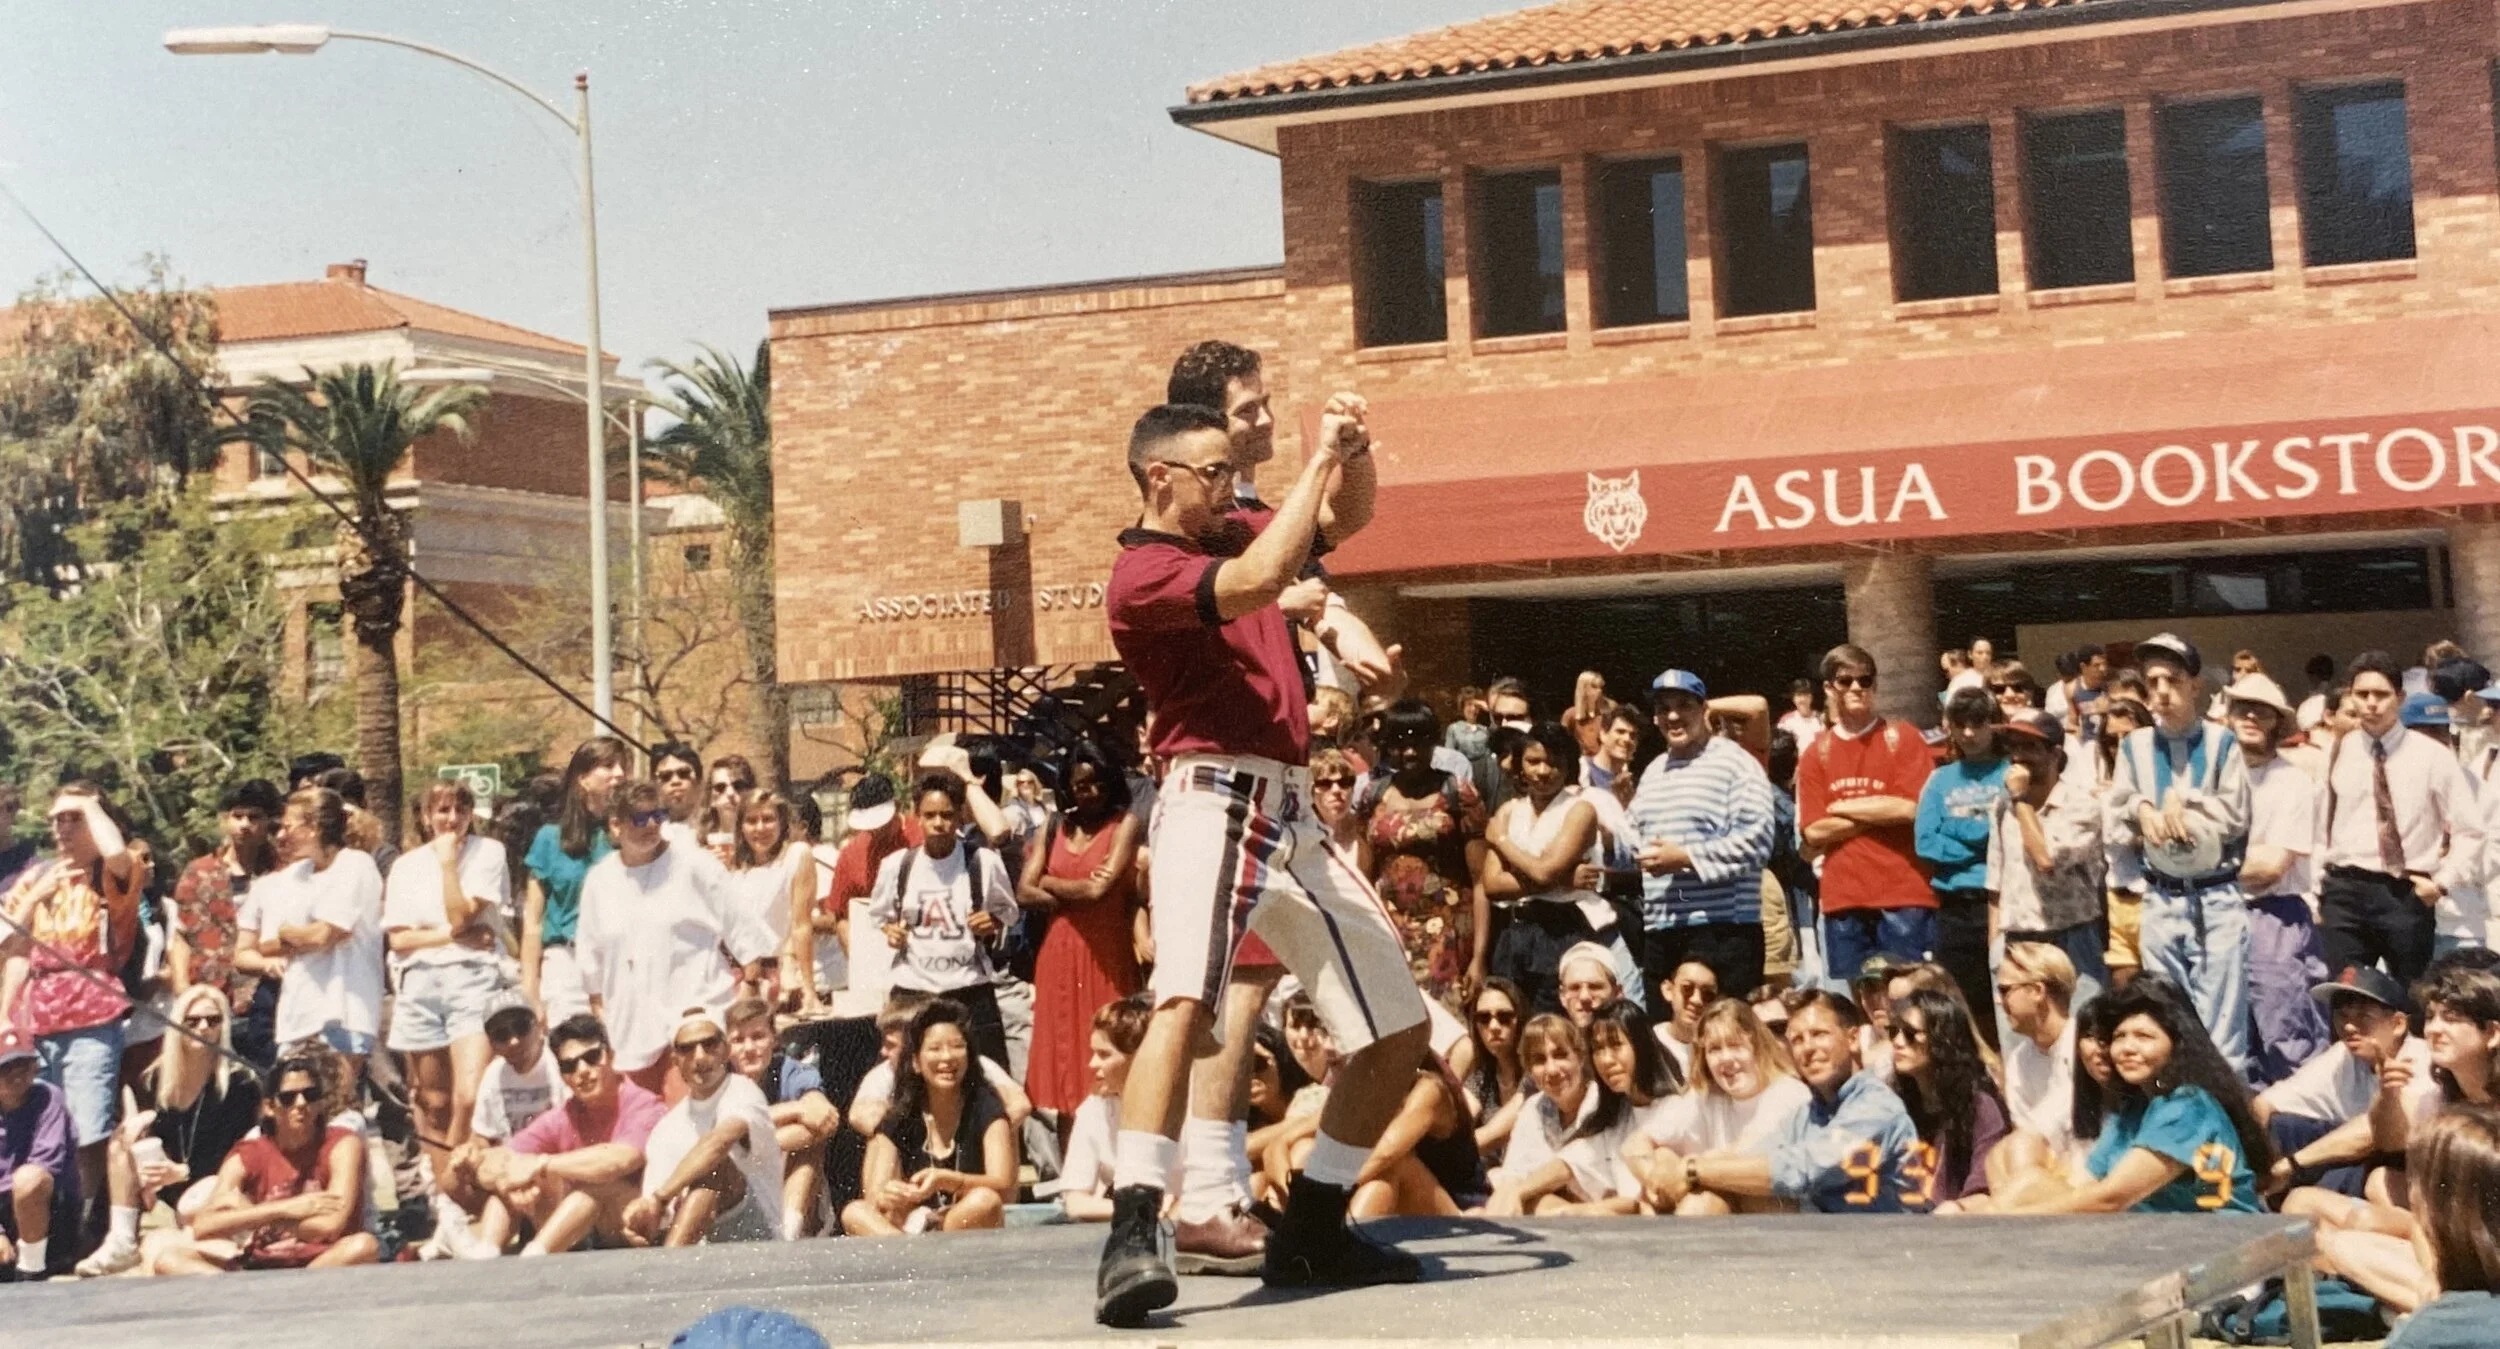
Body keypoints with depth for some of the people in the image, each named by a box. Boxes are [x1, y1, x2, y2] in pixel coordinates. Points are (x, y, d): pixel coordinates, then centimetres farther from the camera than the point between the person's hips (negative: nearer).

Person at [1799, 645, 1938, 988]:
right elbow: (1814, 832, 2)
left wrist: (1842, 808, -1)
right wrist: (1881, 812, -5)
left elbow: (1909, 808, -9)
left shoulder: (1903, 739, 2)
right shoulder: (1816, 754, 10)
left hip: (1904, 897, -3)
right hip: (1842, 900, 3)